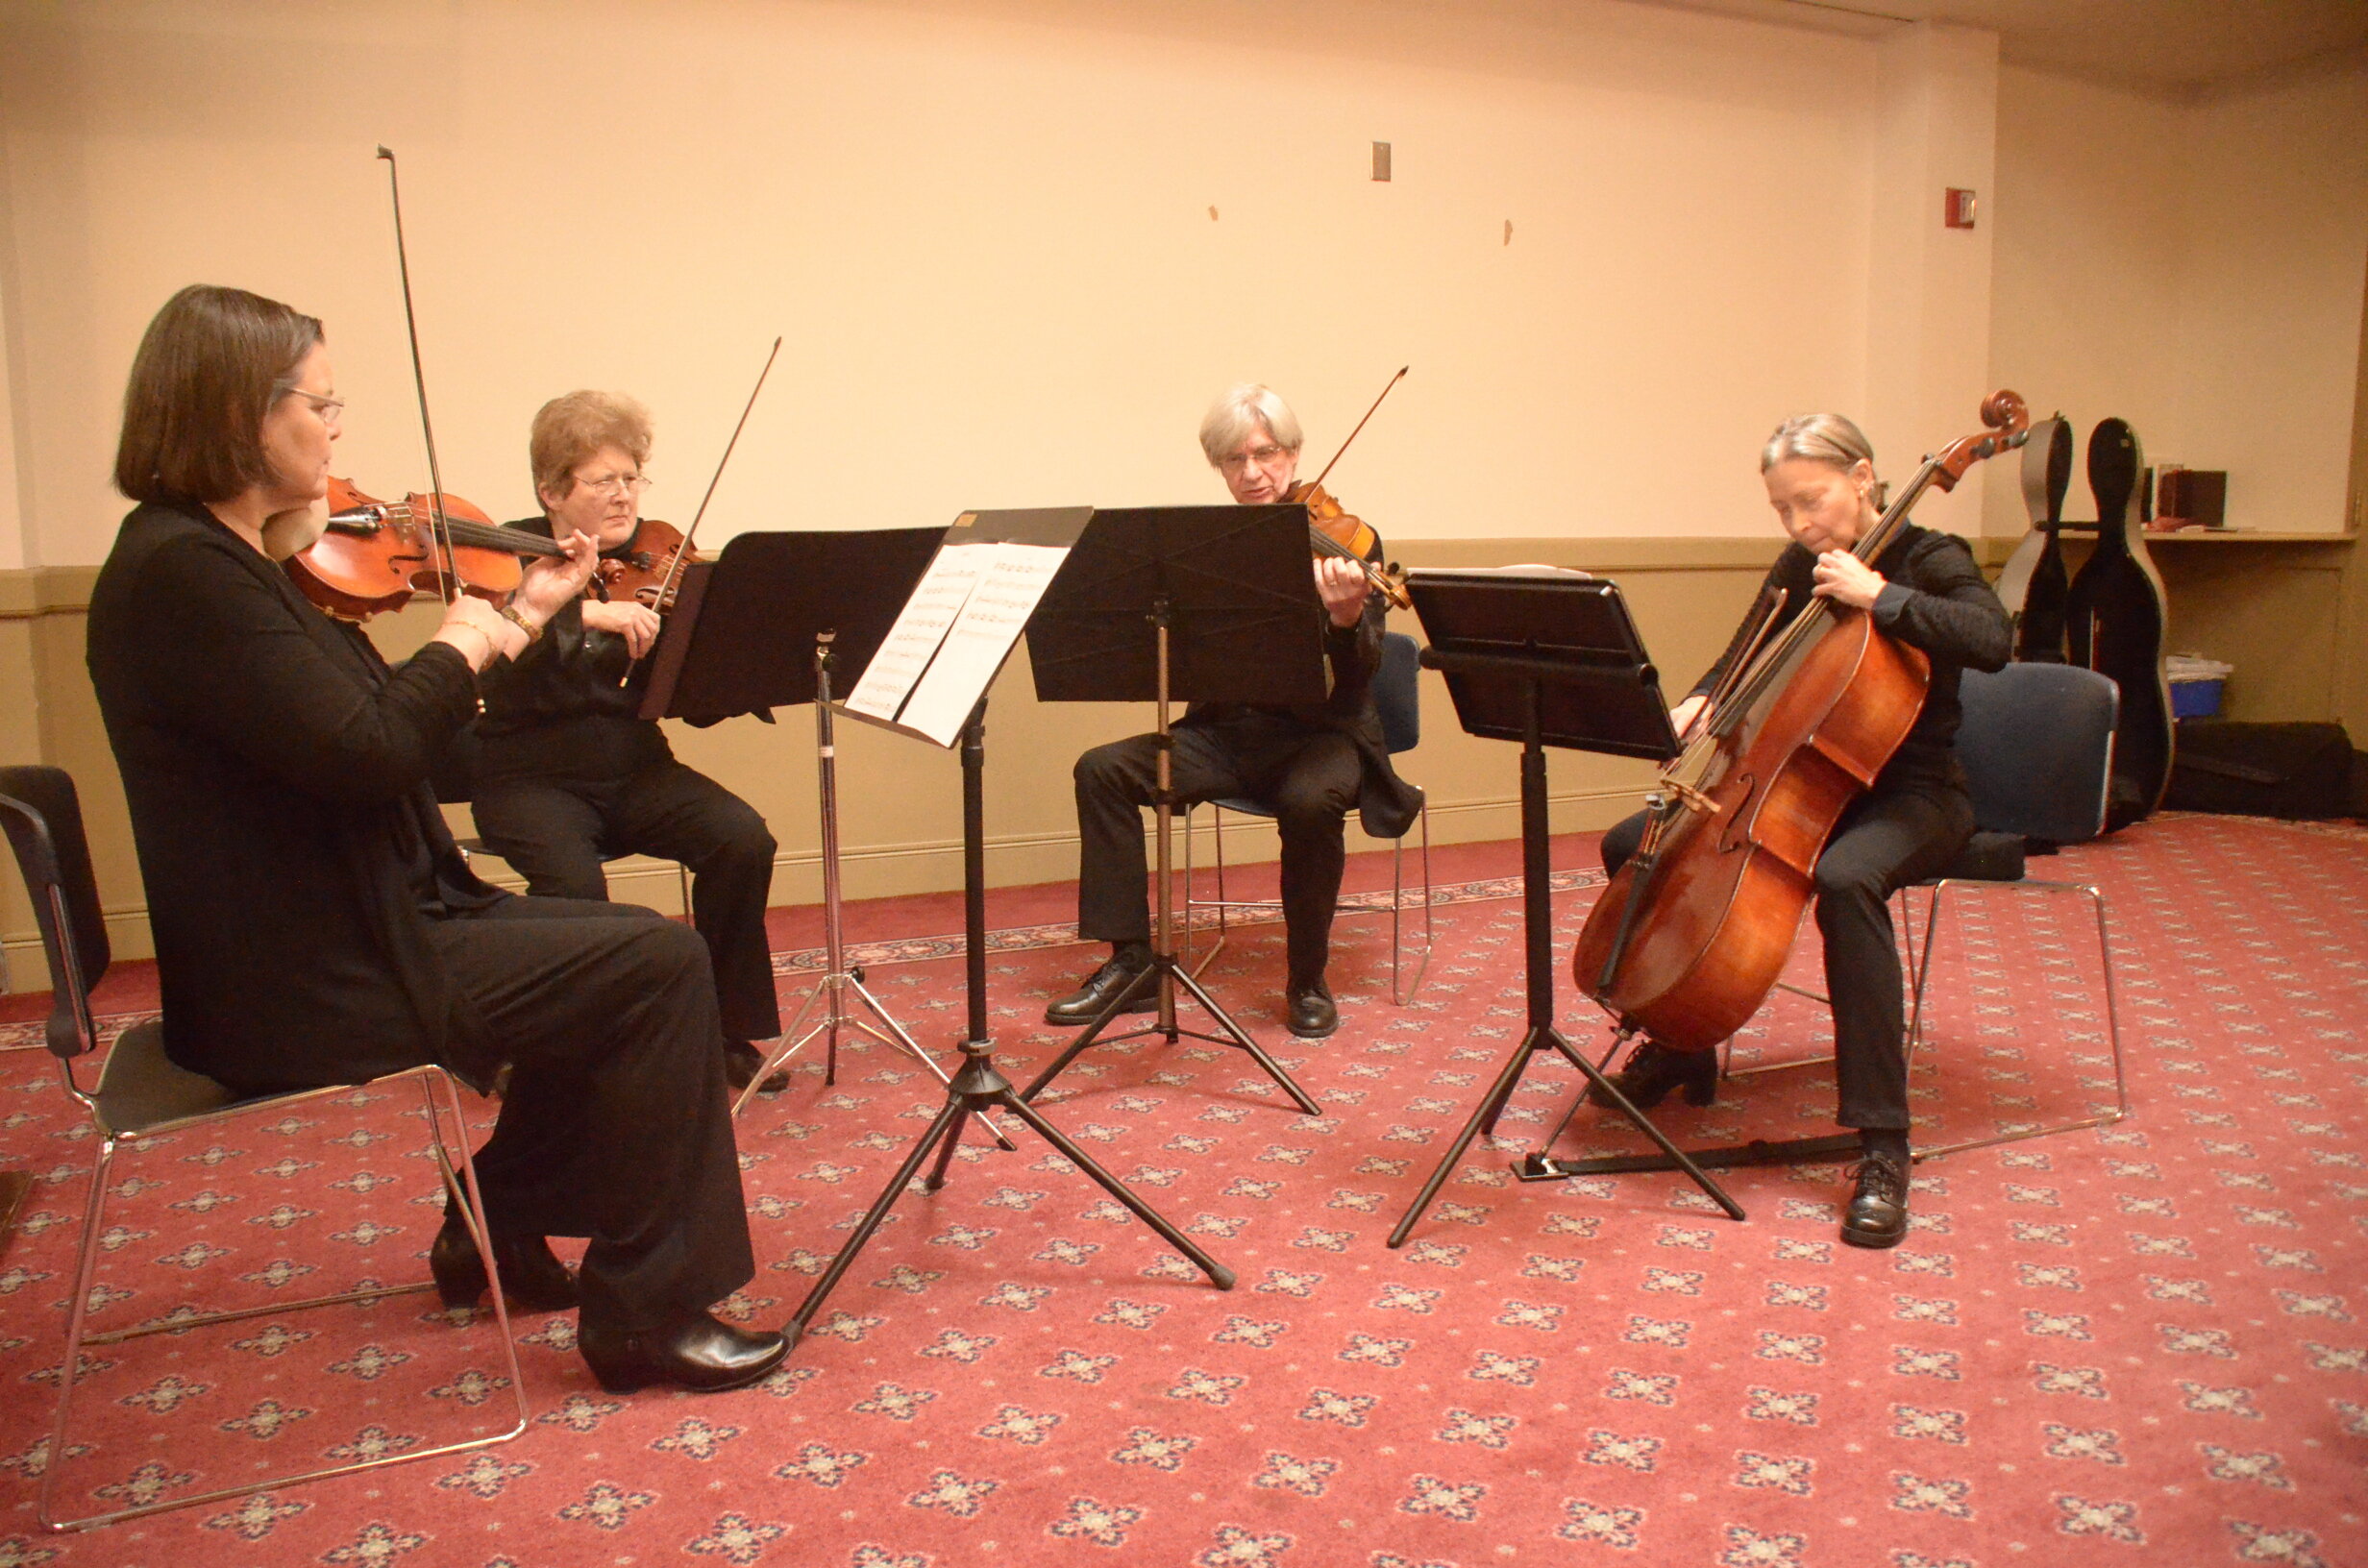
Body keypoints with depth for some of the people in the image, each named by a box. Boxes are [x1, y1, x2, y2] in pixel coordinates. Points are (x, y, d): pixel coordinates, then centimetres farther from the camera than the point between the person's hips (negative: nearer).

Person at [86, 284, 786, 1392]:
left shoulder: (226, 560, 11)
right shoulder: (179, 571, -20)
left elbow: (372, 729, 16)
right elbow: (366, 757, -28)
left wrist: (519, 616, 14)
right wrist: (460, 648, -11)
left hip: (342, 935, 10)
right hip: (306, 983, -10)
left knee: (608, 955, 16)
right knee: (657, 966, -13)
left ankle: (498, 1236, 25)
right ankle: (647, 1310, -3)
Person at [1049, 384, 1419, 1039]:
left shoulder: (1345, 545, -5)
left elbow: (1357, 676, -15)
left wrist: (1344, 618, -37)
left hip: (1320, 733, -4)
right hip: (1224, 732, 4)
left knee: (1310, 799, -36)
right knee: (1103, 768, -15)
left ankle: (1308, 979, -13)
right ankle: (1131, 962, -9)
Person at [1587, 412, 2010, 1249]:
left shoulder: (1929, 559, -9)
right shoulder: (1798, 570, 8)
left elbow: (1989, 641, -28)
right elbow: (1743, 663, 9)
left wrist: (1876, 595, -29)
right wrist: (1701, 705, -12)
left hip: (1908, 796, -6)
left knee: (1845, 880, -41)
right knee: (1632, 845, -7)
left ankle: (1882, 1146, -36)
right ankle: (1681, 1047, 10)